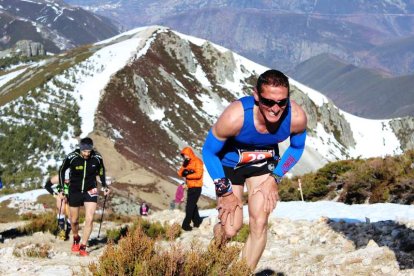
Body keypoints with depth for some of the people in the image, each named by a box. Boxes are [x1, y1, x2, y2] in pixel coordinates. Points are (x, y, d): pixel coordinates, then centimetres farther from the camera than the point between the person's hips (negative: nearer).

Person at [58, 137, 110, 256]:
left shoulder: (97, 158, -15)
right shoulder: (72, 157, -20)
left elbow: (101, 171, 8)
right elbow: (61, 171, -2)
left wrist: (104, 186, 3)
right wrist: (62, 189, -4)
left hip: (90, 191, 0)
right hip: (74, 191, 0)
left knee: (89, 219, -13)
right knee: (74, 220, 11)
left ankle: (83, 247, -5)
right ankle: (76, 239, 41)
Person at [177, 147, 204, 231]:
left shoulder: (197, 161, -10)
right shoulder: (187, 162, 15)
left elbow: (198, 174, -20)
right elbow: (180, 173, 7)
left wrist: (187, 175, -11)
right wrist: (184, 166, -12)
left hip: (196, 187, -9)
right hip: (190, 187, 9)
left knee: (190, 206, -11)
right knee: (192, 205, 15)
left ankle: (186, 224, -11)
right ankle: (197, 222, 25)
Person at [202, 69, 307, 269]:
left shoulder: (297, 117, -31)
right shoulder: (234, 117, -40)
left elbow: (297, 148, -4)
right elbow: (209, 151, -20)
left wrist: (275, 178, -9)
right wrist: (224, 191, -17)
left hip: (264, 162, 2)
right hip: (229, 162, -2)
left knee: (259, 224, -8)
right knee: (231, 229, -3)